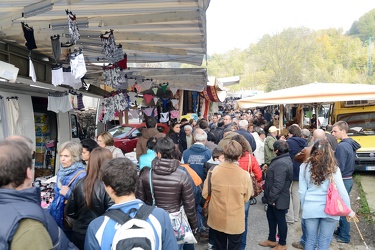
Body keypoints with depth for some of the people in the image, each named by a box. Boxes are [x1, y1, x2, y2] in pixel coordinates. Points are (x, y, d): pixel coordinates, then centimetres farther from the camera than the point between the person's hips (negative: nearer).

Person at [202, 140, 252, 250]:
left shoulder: (213, 171, -18)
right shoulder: (245, 175, -20)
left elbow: (205, 194, -7)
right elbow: (246, 197, -5)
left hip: (217, 220, 1)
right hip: (236, 221, -1)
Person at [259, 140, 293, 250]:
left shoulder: (281, 163, -26)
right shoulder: (285, 159, 8)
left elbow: (278, 185, -29)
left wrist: (271, 198, -21)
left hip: (278, 199, -10)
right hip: (276, 197, 10)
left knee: (280, 219, 7)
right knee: (271, 217, 21)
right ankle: (271, 240, 36)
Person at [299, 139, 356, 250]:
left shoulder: (305, 166, -4)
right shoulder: (333, 168, -7)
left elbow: (302, 191, 0)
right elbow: (342, 192, -5)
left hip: (310, 208, 1)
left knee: (310, 240, 14)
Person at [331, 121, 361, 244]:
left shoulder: (342, 146, -21)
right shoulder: (351, 144, 9)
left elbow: (339, 168, -22)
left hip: (342, 180, -9)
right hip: (349, 179, 9)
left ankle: (344, 236, 12)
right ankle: (341, 229, 31)